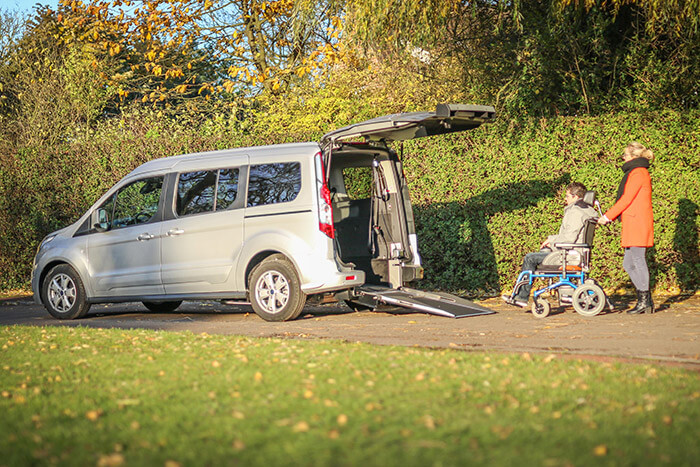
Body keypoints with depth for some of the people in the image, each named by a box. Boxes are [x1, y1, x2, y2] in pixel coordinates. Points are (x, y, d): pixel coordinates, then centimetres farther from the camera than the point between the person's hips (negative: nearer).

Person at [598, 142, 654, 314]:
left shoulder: (637, 173, -10)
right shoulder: (637, 172, 21)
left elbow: (626, 199, -14)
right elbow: (628, 200, 21)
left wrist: (608, 216, -9)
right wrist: (610, 216, 15)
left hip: (638, 223, -10)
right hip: (633, 225, 10)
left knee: (638, 261, -7)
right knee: (628, 263, 10)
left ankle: (644, 302, -4)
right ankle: (646, 301, 11)